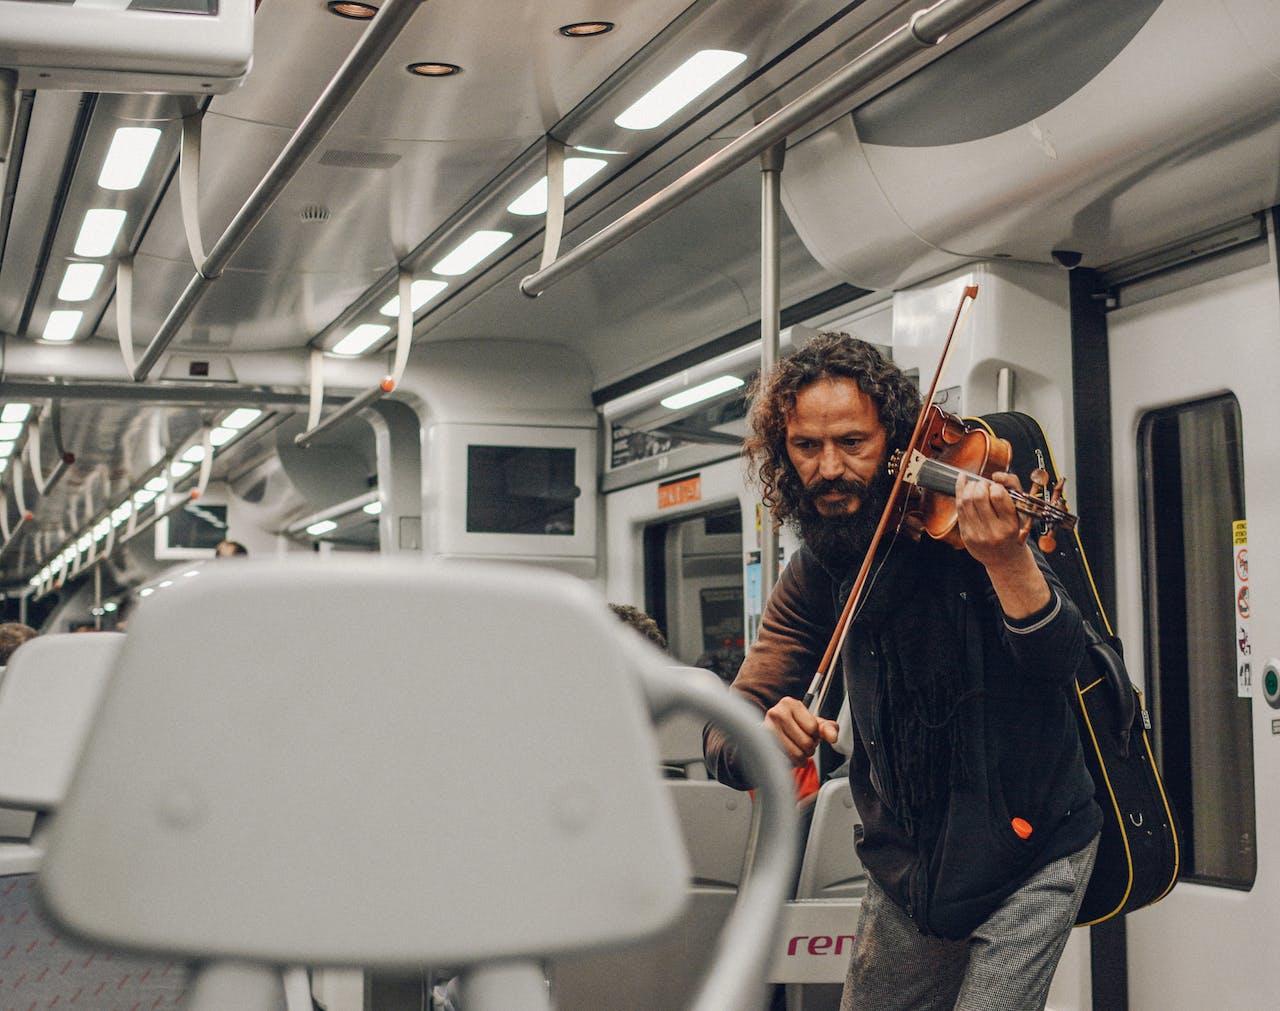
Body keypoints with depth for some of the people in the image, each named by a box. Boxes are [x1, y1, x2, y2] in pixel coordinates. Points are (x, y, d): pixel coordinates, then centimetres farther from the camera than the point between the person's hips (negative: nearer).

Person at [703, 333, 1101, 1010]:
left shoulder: (958, 516, -13)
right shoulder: (815, 573, -1)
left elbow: (1060, 660, -26)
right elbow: (723, 737, -5)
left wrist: (1008, 559, -47)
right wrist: (762, 739, -30)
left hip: (1027, 854, -5)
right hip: (905, 864, 5)